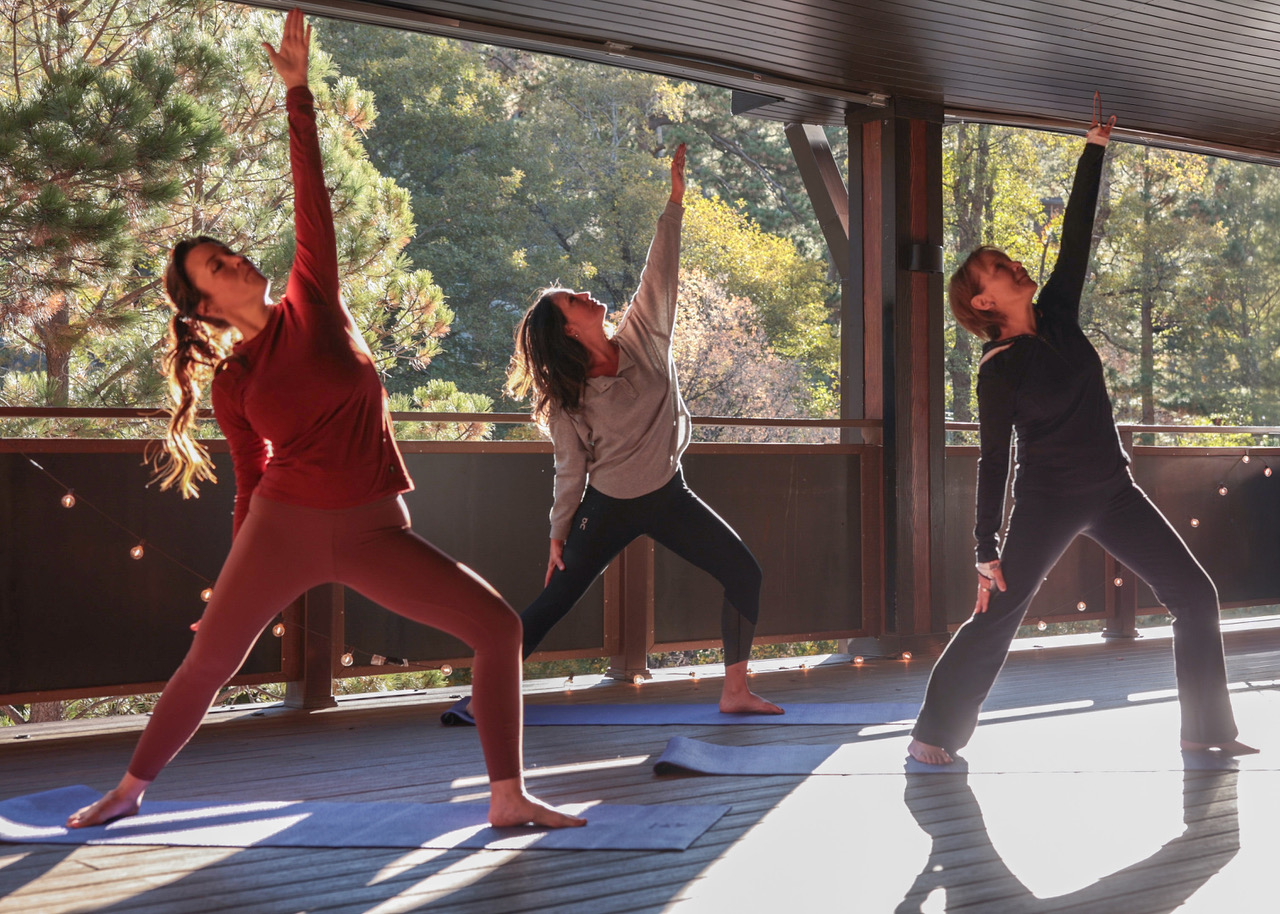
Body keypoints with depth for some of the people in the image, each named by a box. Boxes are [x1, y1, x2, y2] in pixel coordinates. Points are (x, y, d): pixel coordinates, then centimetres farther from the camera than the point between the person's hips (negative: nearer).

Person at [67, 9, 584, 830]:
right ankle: (130, 789, 26)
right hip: (284, 529, -1)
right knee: (207, 666, 5)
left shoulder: (313, 301, 5)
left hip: (374, 533, 1)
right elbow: (251, 484, 12)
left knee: (500, 628, -9)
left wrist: (298, 89, -7)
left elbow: (312, 199, -3)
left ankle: (509, 797, -3)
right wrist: (236, 584, 13)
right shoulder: (232, 383, 5)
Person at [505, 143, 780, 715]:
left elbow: (661, 274, -12)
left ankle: (735, 692, 4)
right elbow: (571, 470, -5)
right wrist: (559, 534, -1)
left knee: (745, 574, -3)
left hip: (668, 496, 4)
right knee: (555, 599, -2)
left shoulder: (642, 340, -8)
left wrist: (675, 199, -17)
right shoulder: (564, 402, -13)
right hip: (608, 507, -4)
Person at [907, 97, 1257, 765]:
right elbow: (993, 460, -13)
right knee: (997, 616, -9)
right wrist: (986, 552, -15)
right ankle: (933, 732, 0)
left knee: (1195, 595, 4)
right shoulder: (998, 369, -12)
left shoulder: (1057, 315, 3)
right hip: (1047, 502, -6)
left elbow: (1077, 235, 4)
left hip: (1113, 491, 6)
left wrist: (1095, 149, 3)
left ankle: (1208, 728, 13)